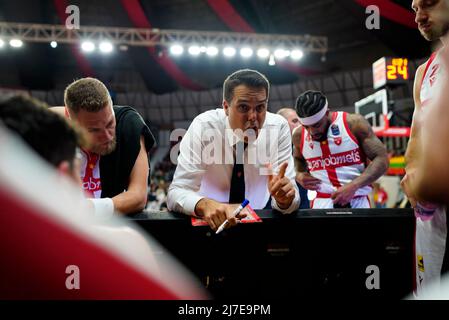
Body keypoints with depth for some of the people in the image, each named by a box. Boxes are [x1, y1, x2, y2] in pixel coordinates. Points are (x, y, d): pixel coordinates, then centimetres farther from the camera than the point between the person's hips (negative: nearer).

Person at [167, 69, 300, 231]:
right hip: (209, 221, -1)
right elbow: (176, 193, -21)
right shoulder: (203, 126, -16)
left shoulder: (279, 127, -12)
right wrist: (205, 205, -41)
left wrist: (284, 198, -34)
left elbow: (289, 197, -12)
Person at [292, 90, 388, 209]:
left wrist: (353, 186, -20)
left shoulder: (354, 124, -7)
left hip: (357, 201, -2)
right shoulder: (299, 135, 5)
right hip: (322, 203, 2)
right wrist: (298, 176, 4)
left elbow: (381, 160, -7)